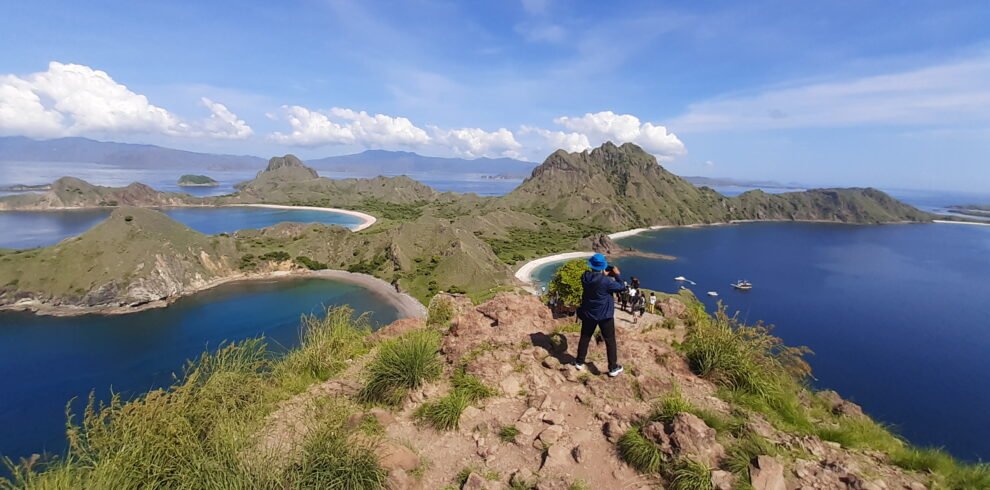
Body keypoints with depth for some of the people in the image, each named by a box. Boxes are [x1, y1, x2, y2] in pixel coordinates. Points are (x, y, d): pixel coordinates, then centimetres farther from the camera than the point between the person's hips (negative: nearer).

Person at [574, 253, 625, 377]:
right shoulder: (606, 281, -24)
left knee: (585, 338, 17)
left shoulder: (585, 277, -9)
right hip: (605, 315, -5)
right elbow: (621, 287, -10)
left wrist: (604, 275, 7)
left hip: (588, 314, 5)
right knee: (610, 341, 9)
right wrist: (617, 275, 1)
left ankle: (579, 363, 28)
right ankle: (613, 368, 16)